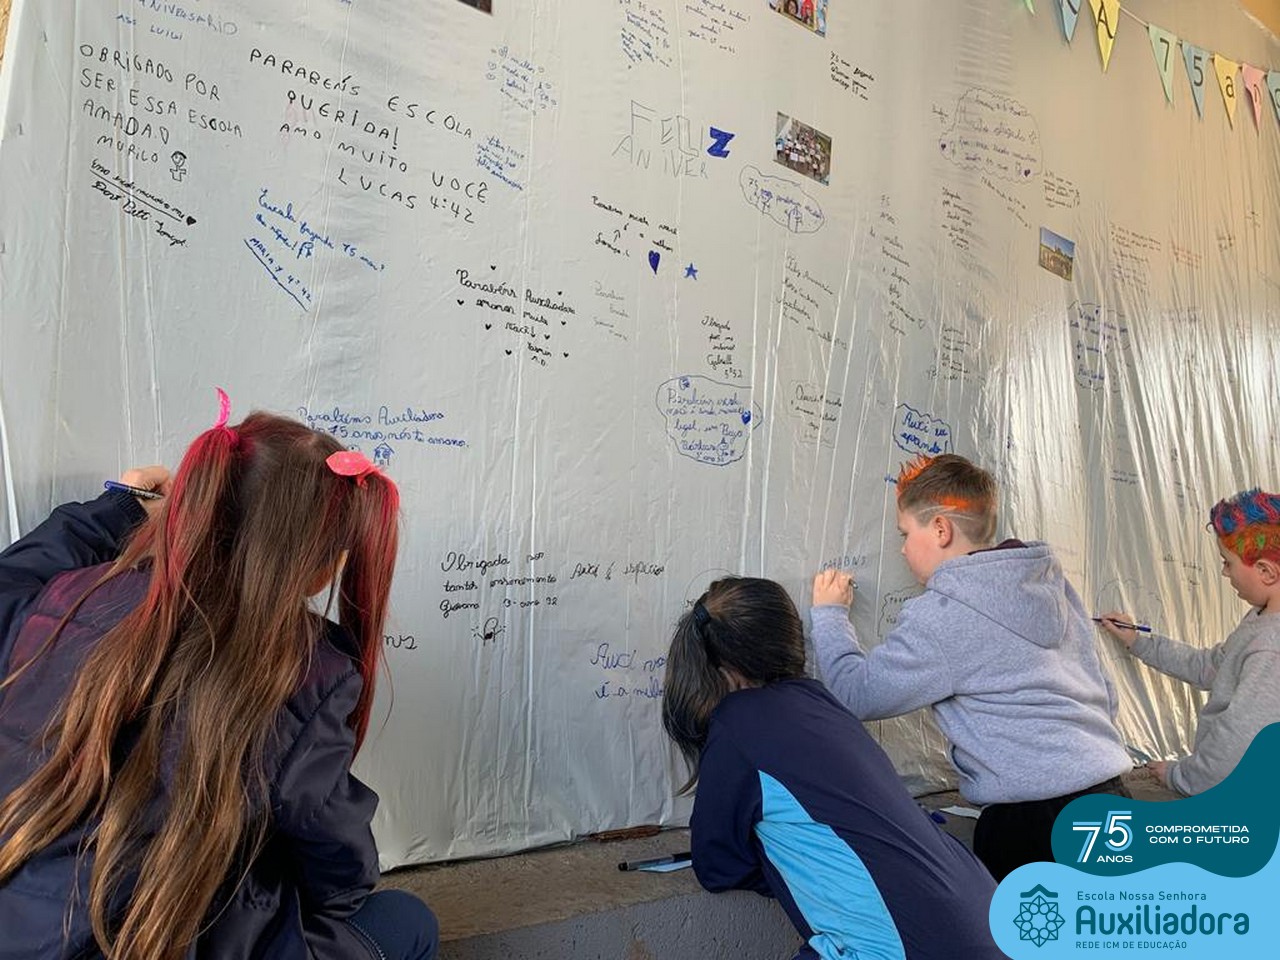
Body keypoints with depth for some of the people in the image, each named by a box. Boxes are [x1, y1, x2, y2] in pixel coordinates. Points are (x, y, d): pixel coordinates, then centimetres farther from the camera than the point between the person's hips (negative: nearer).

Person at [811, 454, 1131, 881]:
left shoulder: (945, 613, -16)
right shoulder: (1053, 582, 9)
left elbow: (857, 694, -11)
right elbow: (1104, 697, 15)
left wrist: (829, 613, 4)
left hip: (1037, 818, -8)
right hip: (1108, 795, 8)